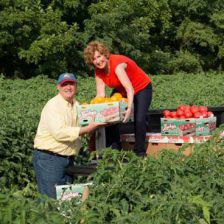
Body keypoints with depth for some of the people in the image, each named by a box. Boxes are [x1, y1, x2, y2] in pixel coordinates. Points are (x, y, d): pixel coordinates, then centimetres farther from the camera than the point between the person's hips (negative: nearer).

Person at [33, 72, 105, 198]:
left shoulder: (77, 105, 13)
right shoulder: (53, 105, -13)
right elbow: (59, 132, -25)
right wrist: (87, 129, -27)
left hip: (68, 158, 8)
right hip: (49, 158, -8)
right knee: (52, 198, -7)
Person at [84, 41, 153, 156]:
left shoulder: (117, 64, -36)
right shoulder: (98, 70, -13)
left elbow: (130, 89, -45)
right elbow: (100, 94, -15)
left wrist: (129, 108, -57)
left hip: (141, 88, -7)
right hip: (121, 91, 7)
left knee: (139, 120, -20)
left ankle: (140, 152, -5)